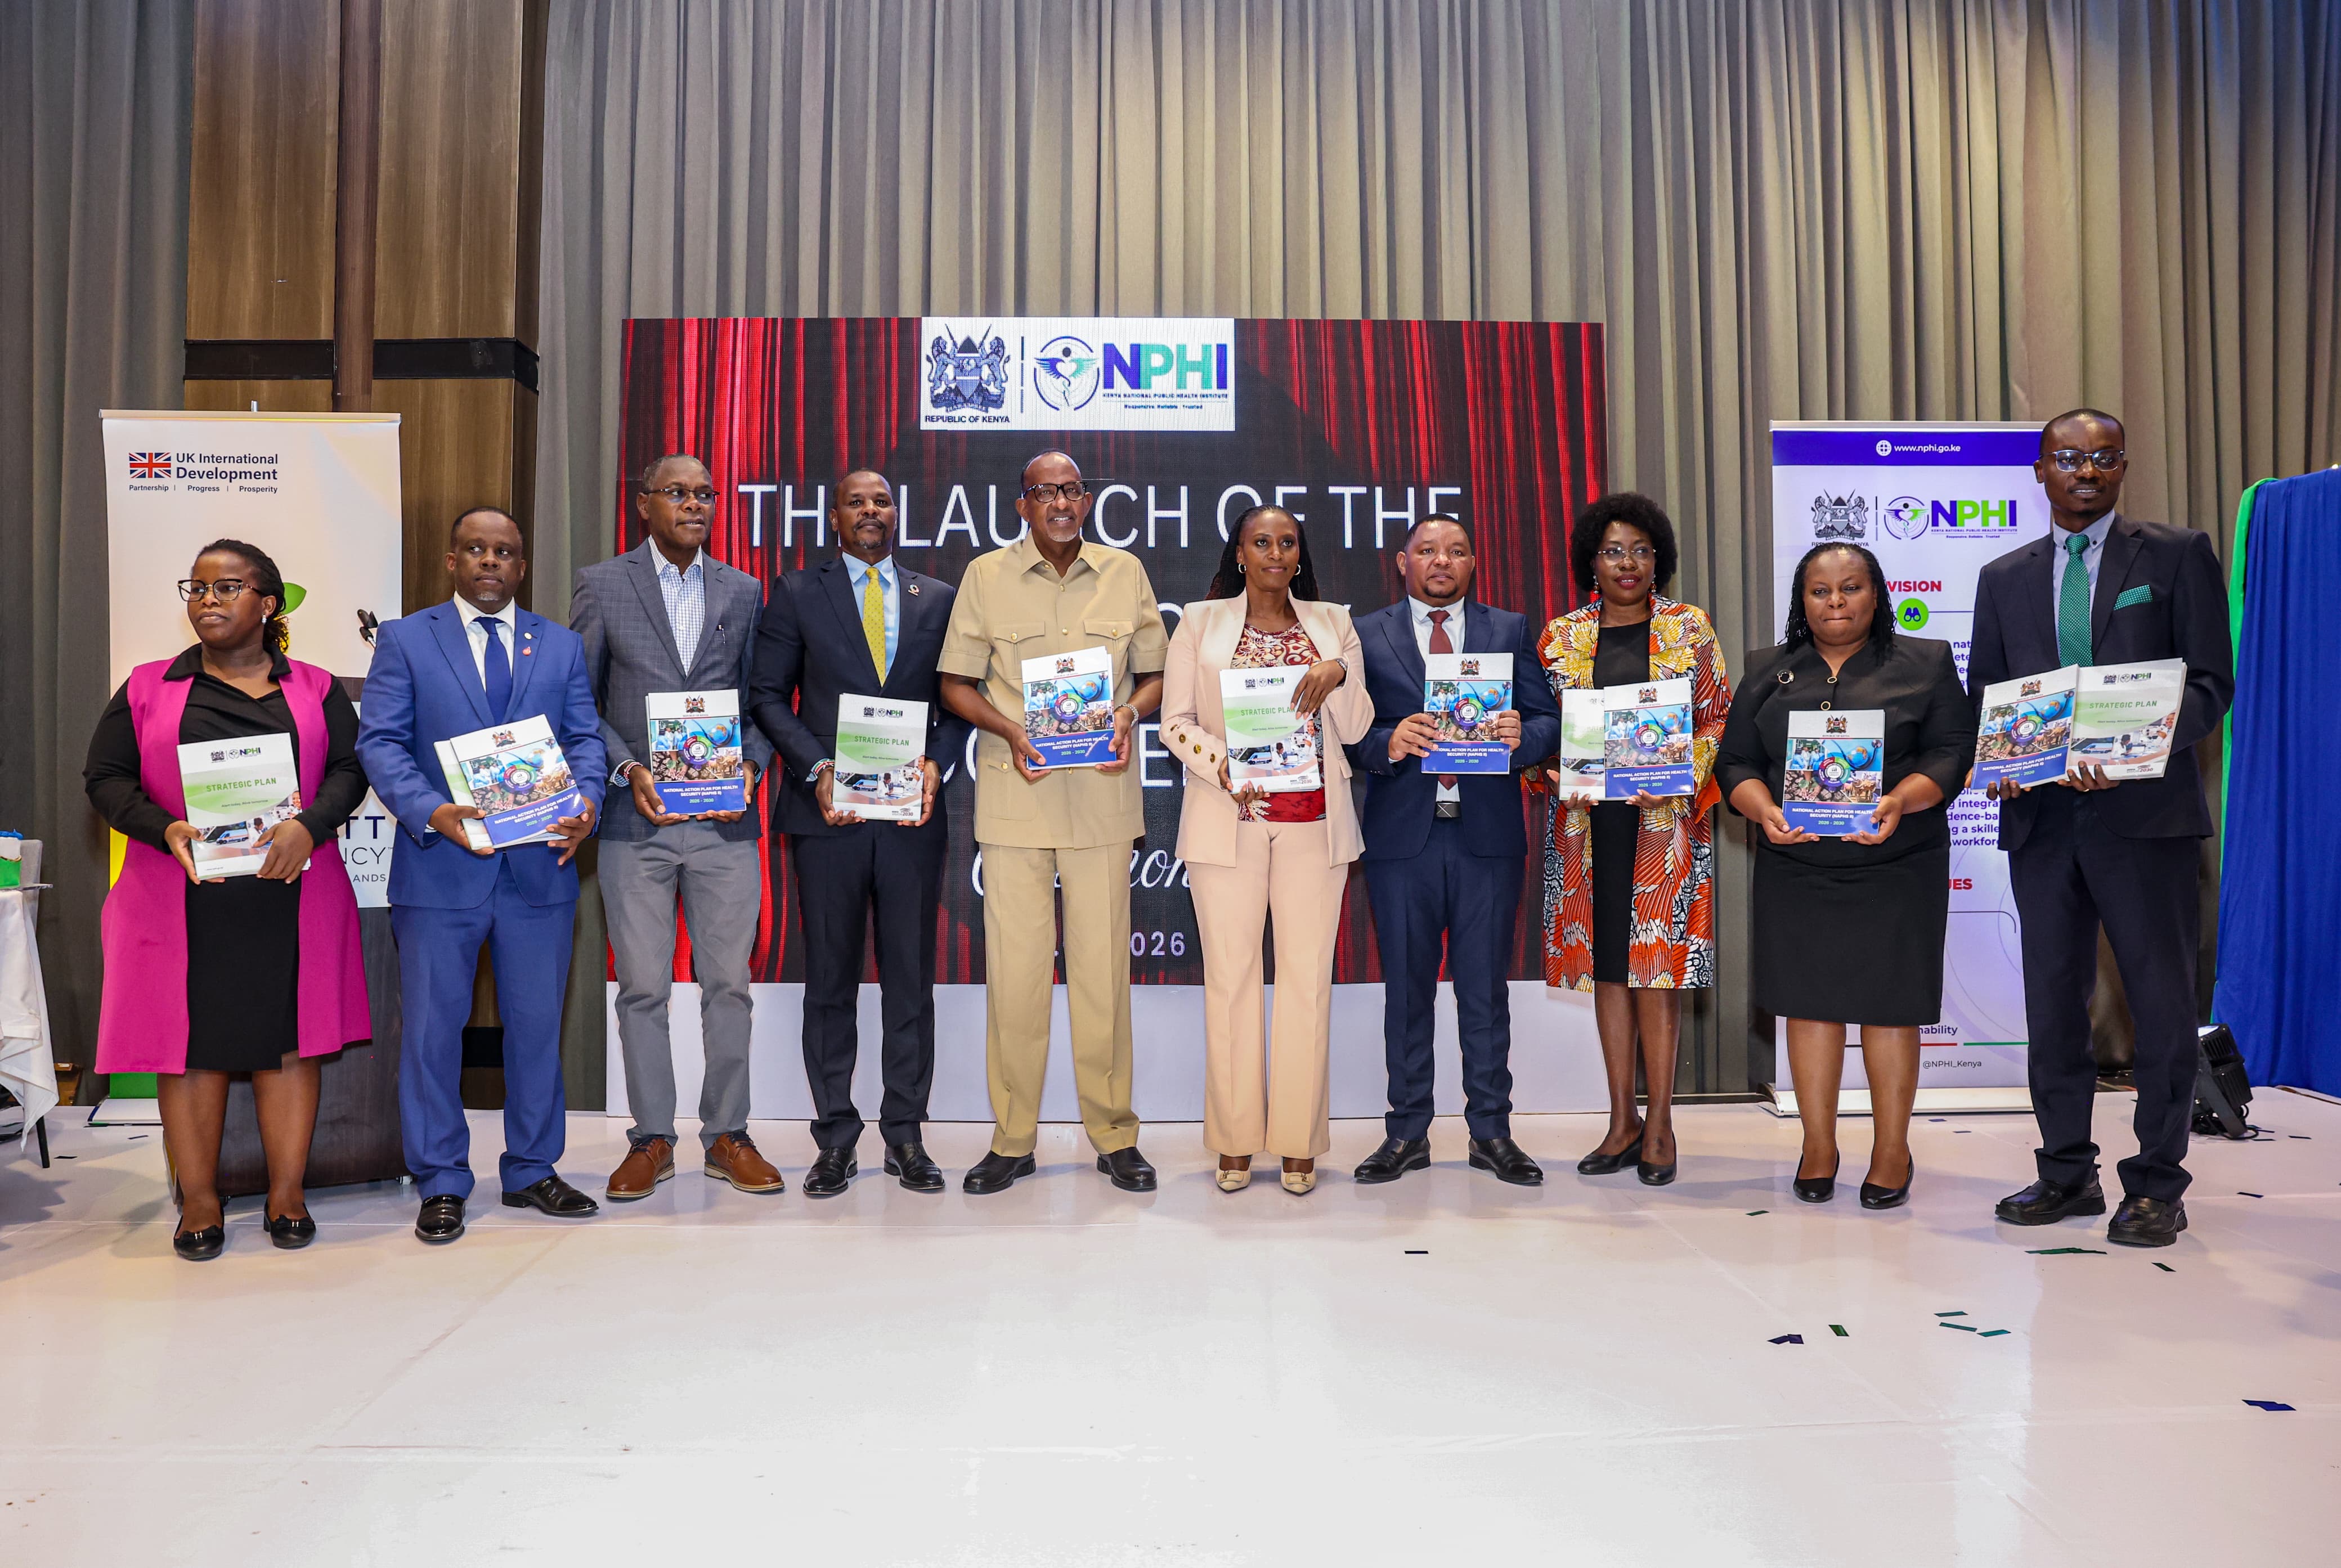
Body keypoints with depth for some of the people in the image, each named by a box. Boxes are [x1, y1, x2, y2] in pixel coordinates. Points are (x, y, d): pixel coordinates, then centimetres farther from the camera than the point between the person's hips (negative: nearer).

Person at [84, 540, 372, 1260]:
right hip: (183, 898, 0)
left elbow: (350, 769, 2)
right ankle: (199, 1202, 12)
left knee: (289, 1038, 2)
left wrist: (308, 826, -16)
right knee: (190, 1042, 2)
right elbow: (106, 777, 6)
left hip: (289, 896, 0)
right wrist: (167, 830, -12)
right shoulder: (148, 689, 10)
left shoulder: (315, 689, 10)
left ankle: (286, 1196, 11)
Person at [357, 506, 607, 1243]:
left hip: (540, 869, 2)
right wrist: (430, 813, -20)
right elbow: (380, 742, -3)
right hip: (441, 870, -2)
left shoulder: (562, 645, 12)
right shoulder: (404, 640, 4)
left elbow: (585, 739, 7)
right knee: (433, 1029, 5)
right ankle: (441, 1183, 19)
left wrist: (587, 804, -14)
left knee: (536, 1025, 10)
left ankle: (532, 1171, 24)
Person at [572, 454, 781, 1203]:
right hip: (637, 818, -1)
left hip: (725, 818, 2)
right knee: (642, 987, 5)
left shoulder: (744, 592, 10)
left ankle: (728, 1137, 17)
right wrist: (628, 770, -10)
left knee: (728, 984, 6)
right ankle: (651, 1140, 18)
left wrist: (751, 764, -6)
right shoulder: (601, 585, 4)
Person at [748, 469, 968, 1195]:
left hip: (911, 811, 1)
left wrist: (936, 764, -7)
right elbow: (768, 695, 4)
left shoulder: (939, 599, 12)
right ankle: (835, 1139, 14)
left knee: (911, 977, 5)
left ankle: (906, 1135, 15)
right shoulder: (797, 594, 8)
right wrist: (818, 768, -10)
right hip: (827, 809, -1)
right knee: (829, 979, 4)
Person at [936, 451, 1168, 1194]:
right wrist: (1011, 732, -10)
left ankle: (1114, 1133, 15)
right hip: (1015, 792, -1)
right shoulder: (986, 575, 6)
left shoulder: (1125, 572, 10)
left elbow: (1155, 671, 15)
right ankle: (1013, 1138, 12)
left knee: (1102, 963, 3)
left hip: (1103, 791, 1)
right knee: (1014, 965, 0)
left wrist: (1128, 716, -6)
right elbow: (956, 682, 7)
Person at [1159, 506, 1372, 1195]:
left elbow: (1356, 728, 9)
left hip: (1314, 820, 1)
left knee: (1308, 976, 1)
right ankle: (1235, 1139, 11)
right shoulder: (1201, 621, 8)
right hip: (1228, 816, -1)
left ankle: (1299, 1140, 11)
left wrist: (1339, 674, -10)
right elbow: (1176, 719, 3)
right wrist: (1222, 763, -14)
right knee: (1230, 975, 0)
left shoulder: (1333, 623, 12)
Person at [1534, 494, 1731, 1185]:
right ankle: (1623, 1121, 15)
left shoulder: (1689, 628, 4)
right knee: (1607, 963, 6)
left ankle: (1659, 1123, 7)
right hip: (1588, 819, 2)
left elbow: (1718, 719, 3)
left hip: (1667, 818, -2)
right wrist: (1558, 772, -9)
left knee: (1658, 961, -3)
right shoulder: (1561, 636, 9)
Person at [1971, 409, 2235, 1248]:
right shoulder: (2004, 578, 13)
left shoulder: (2179, 556, 4)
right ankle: (2066, 1171, 22)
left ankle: (2156, 1186, 14)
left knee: (2162, 1000, 2)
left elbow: (2211, 683, -3)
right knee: (2052, 999, 9)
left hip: (2146, 812, -3)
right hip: (2042, 817, 3)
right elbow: (1982, 697, 14)